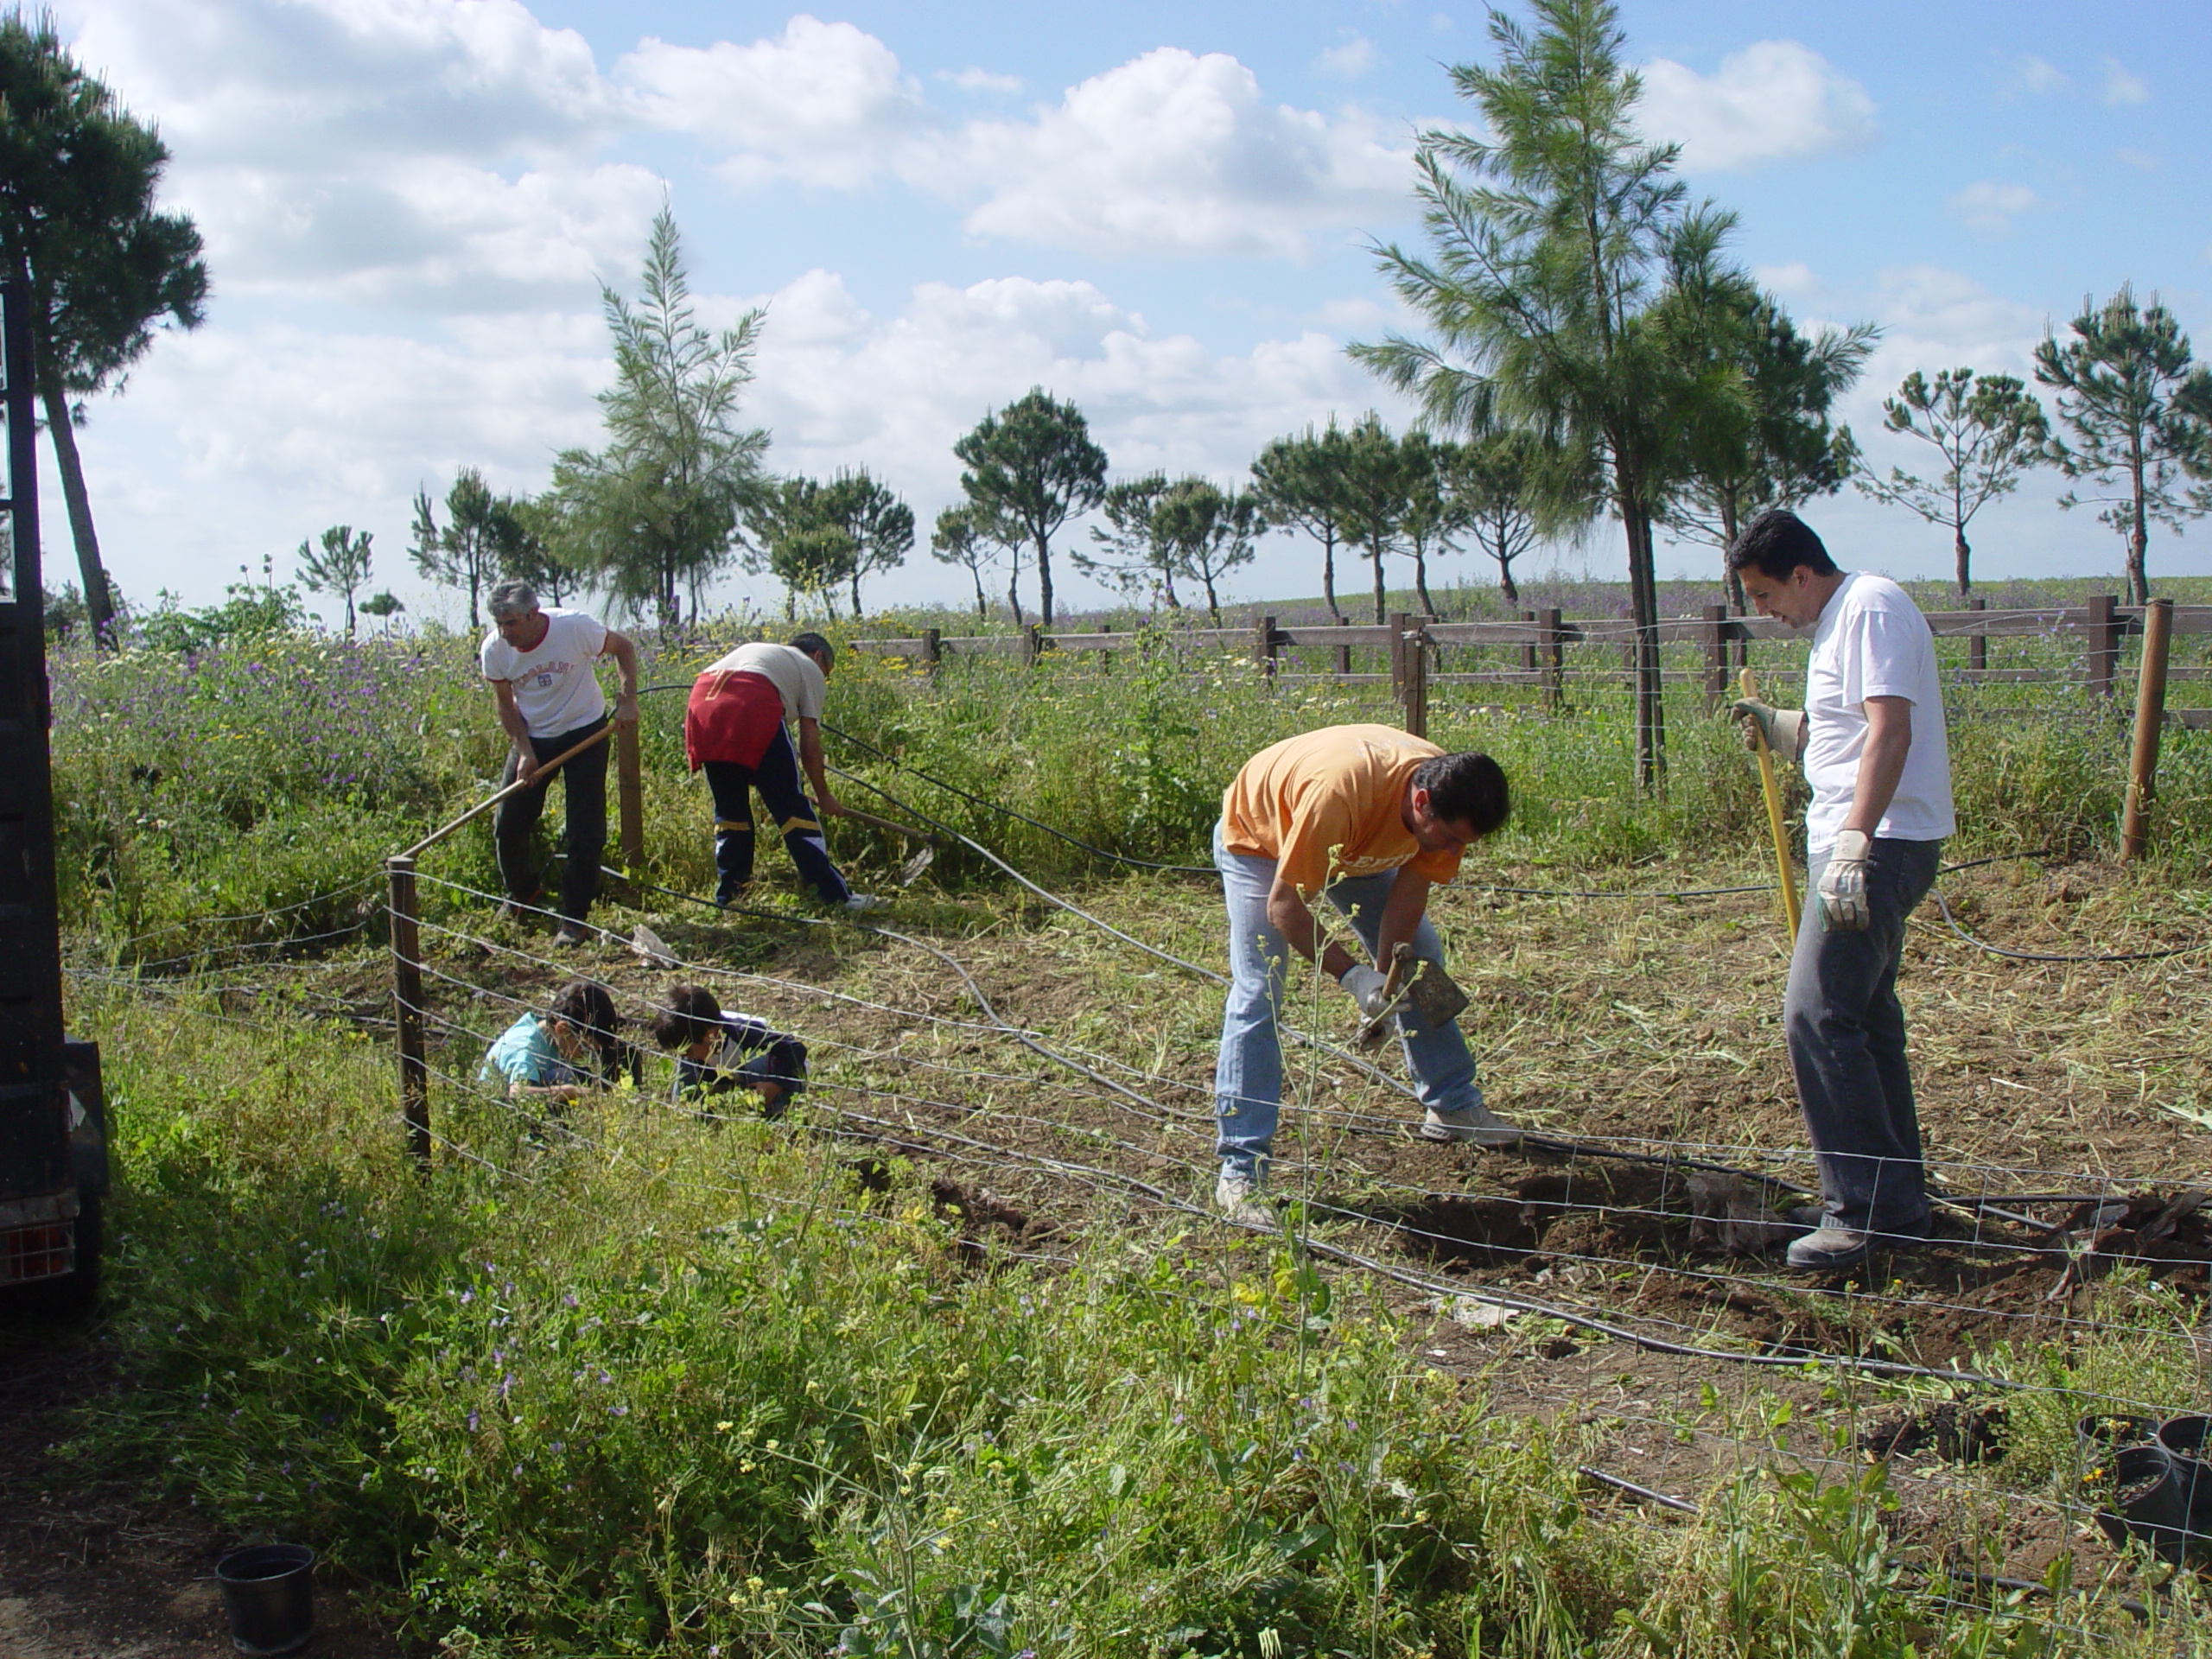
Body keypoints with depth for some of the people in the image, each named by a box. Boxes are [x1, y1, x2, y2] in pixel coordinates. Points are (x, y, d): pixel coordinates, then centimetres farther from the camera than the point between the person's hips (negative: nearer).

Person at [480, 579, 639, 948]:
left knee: (585, 830, -7)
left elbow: (623, 648, -6)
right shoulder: (494, 649, -15)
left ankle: (573, 918, 5)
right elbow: (506, 703, -1)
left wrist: (628, 700, -16)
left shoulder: (575, 627, -24)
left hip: (584, 732, -3)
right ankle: (523, 892, 30)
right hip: (532, 738, 3)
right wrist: (524, 751, -12)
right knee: (507, 824, 1)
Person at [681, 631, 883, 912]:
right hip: (751, 704, -5)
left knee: (729, 808, 20)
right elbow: (810, 745, 14)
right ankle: (836, 895, 2)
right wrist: (824, 796, 24)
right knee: (791, 806, 1)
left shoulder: (756, 650, 40)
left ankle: (728, 894, 24)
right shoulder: (811, 669, 22)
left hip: (701, 703, 5)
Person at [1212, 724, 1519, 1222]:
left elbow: (1411, 888, -13)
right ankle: (1240, 1173, -15)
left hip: (1357, 847, 7)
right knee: (1256, 996, -17)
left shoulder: (1450, 799, -27)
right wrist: (1352, 975, -37)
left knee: (1422, 957, 7)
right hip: (1258, 837, -6)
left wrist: (1386, 977, -20)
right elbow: (1284, 907, -35)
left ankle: (1453, 1106, 25)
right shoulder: (1338, 793, -45)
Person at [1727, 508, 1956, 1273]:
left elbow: (1890, 732, -24)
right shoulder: (1839, 620, 19)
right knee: (1865, 1021, 14)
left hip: (1880, 845, -11)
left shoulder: (1872, 607, -13)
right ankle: (1900, 1204, 22)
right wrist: (1780, 729, 13)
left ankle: (1862, 1209, -9)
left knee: (1817, 1017, -14)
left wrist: (1853, 844, -30)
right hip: (1860, 846, 11)